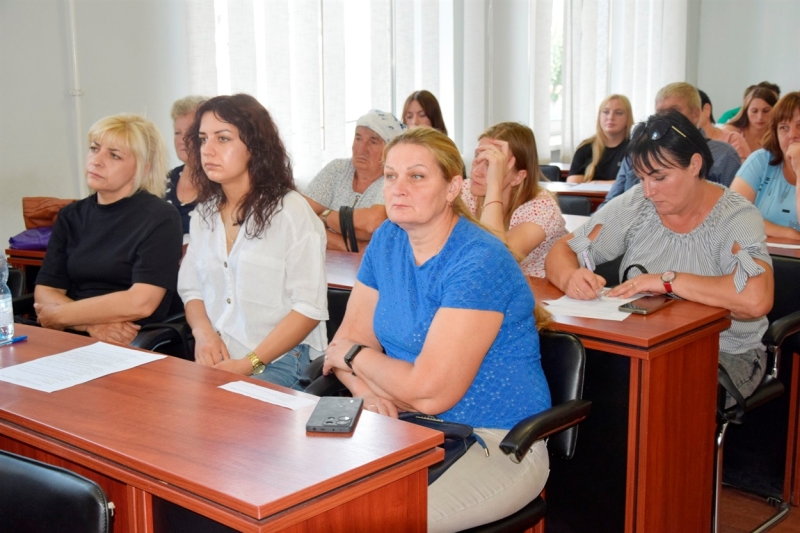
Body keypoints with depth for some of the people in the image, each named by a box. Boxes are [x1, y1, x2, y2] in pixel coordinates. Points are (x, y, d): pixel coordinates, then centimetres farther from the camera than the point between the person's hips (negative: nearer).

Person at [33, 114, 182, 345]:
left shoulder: (160, 218, -5)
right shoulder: (70, 217, 12)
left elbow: (140, 302, -14)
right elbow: (44, 291, 4)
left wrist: (58, 315, -6)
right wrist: (91, 323, -14)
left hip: (135, 346, -5)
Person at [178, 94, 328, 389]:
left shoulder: (291, 211, -6)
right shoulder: (205, 214, 15)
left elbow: (310, 307, -11)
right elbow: (191, 289, 18)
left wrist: (250, 364, -16)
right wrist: (203, 331, -5)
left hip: (280, 360, -5)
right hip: (215, 359, 6)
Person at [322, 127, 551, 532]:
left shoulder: (479, 263, -21)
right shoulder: (386, 241, 5)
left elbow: (430, 392, -24)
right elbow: (348, 337, 5)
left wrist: (354, 356, -8)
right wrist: (367, 392, -17)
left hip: (498, 447, -7)